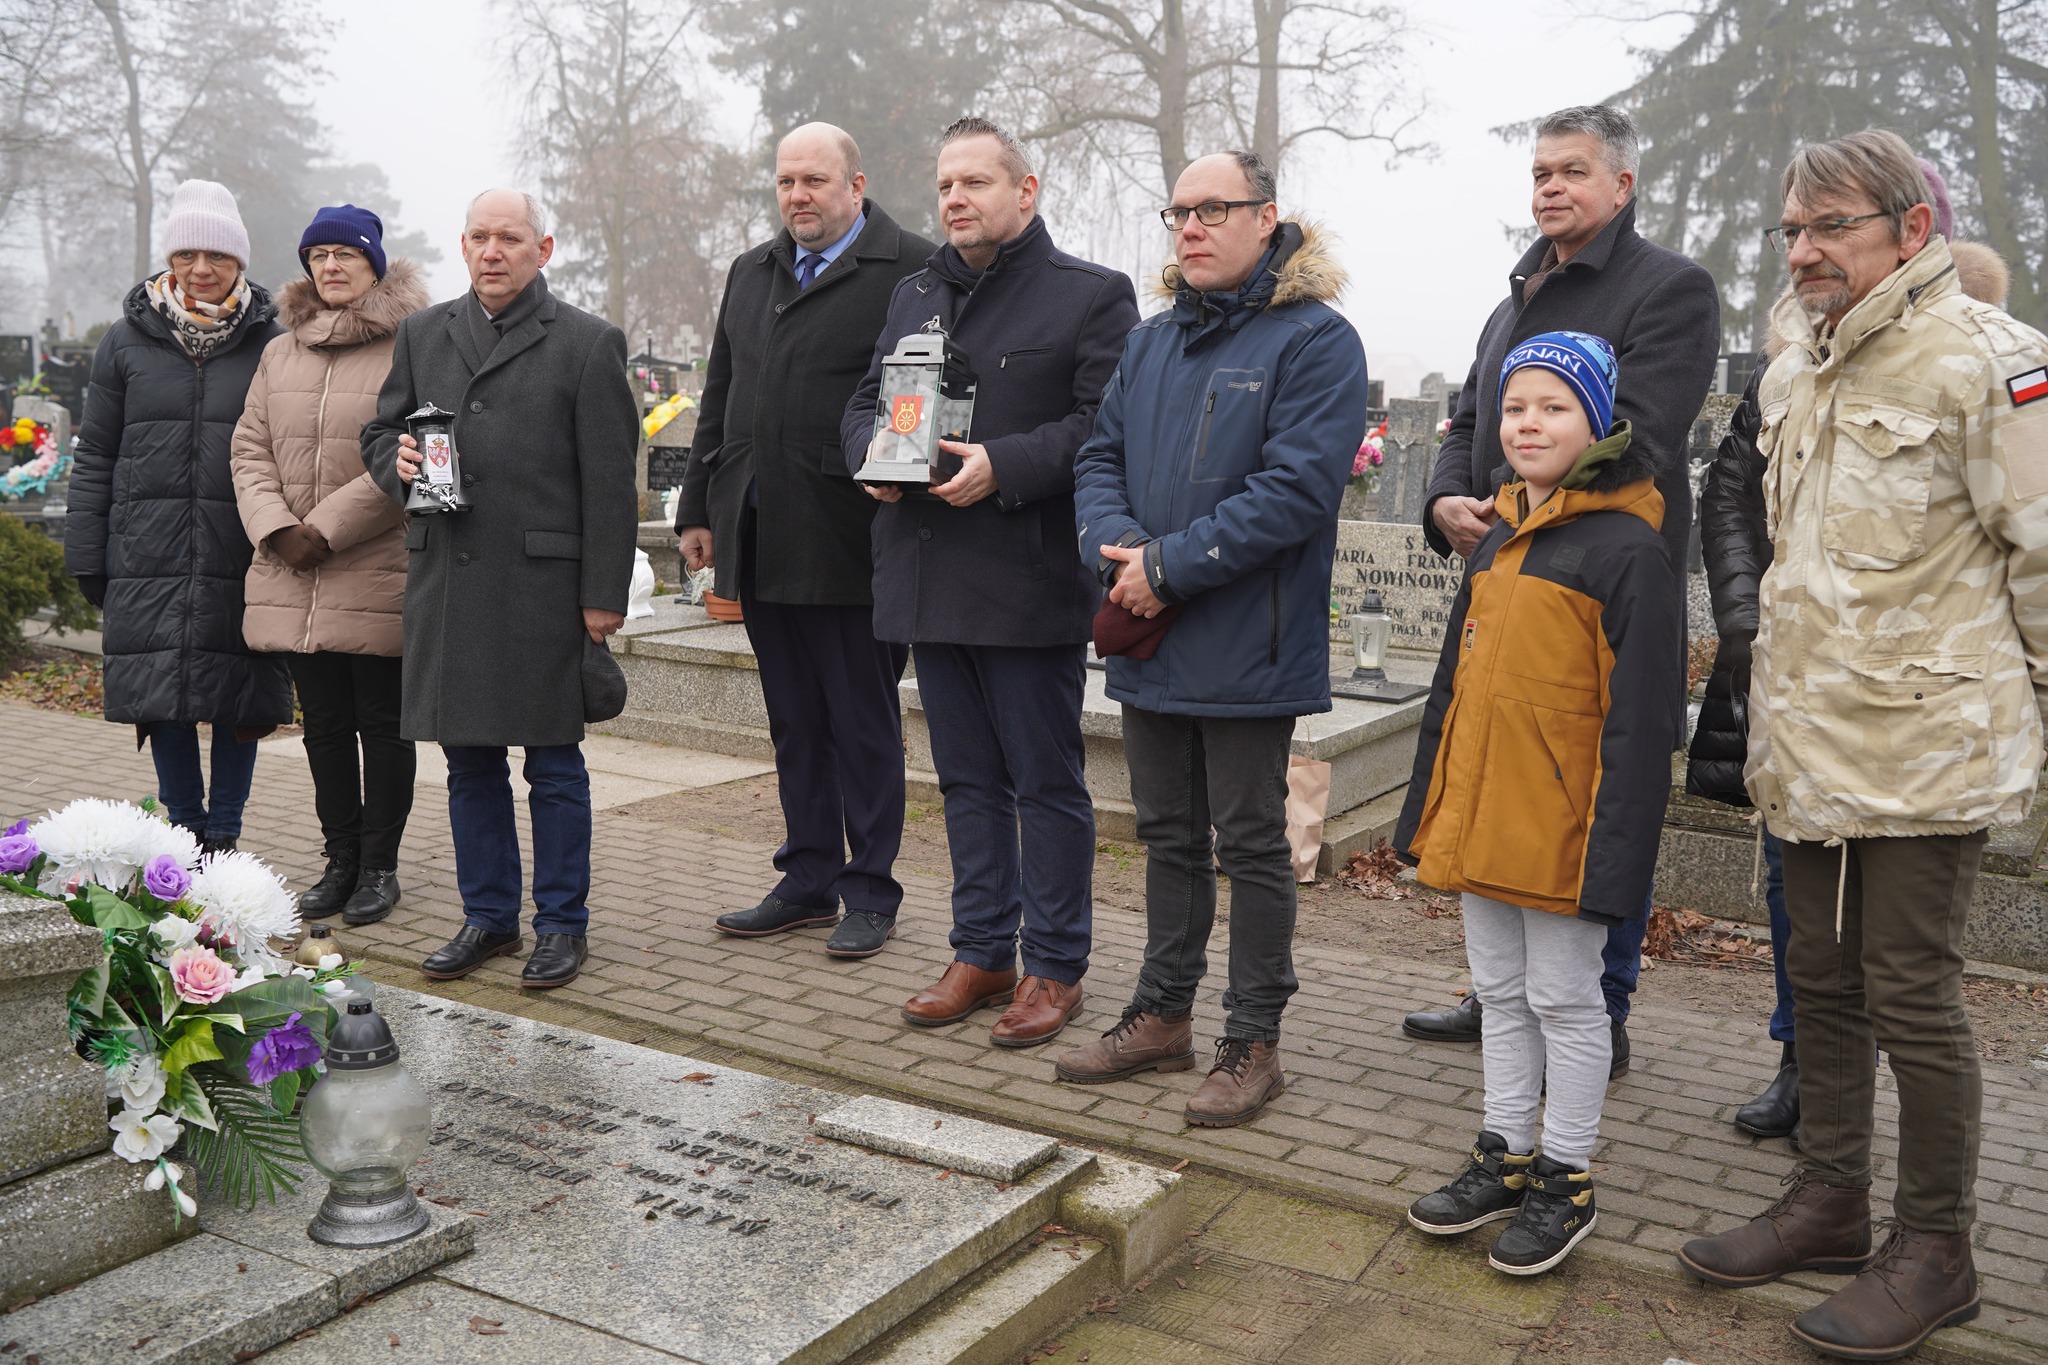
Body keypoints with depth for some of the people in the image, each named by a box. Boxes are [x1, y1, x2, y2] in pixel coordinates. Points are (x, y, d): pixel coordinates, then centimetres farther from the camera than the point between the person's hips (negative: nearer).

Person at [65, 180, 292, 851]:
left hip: (242, 562, -1)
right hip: (149, 560, 1)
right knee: (161, 698, 4)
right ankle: (186, 829, 20)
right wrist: (86, 559, 6)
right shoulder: (127, 341, 8)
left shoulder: (269, 343, 4)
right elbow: (95, 457, 11)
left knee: (241, 703, 3)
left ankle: (222, 835, 17)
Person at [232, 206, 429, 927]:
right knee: (324, 724, 12)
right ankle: (340, 859, 23)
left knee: (382, 724, 4)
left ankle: (379, 865, 16)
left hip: (378, 576, -5)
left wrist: (329, 528, -15)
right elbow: (251, 447, 12)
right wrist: (275, 527, -5)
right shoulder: (280, 353, 14)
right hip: (293, 579, 6)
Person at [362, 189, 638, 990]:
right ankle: (488, 916, 24)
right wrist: (396, 461, -5)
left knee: (554, 764, 3)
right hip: (446, 584, 5)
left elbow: (608, 481, -4)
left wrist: (604, 595, -8)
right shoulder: (421, 334, 15)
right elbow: (379, 433, 20)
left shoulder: (588, 344, 0)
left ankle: (562, 924, 15)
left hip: (545, 585, -4)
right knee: (468, 761, 11)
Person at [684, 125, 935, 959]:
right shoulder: (750, 274, 17)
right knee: (795, 725, 14)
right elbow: (718, 399, 20)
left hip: (849, 541, -7)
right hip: (760, 541, 7)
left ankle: (869, 890, 16)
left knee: (864, 726, 4)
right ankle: (808, 882, 25)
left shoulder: (909, 271, -6)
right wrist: (697, 509, 17)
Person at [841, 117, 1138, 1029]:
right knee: (967, 777, 14)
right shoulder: (914, 297, 18)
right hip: (929, 580, 6)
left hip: (1030, 585, -6)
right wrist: (871, 453, 1)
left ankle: (1053, 968, 14)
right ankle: (982, 954, 25)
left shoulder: (1091, 295, -2)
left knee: (1045, 780, 2)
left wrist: (1004, 466, -21)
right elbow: (866, 398, 23)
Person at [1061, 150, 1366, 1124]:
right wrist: (1116, 550, -10)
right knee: (1169, 835, 17)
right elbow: (1101, 457, 11)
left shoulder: (1316, 340, -9)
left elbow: (1297, 489, -19)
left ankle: (1254, 1042, 17)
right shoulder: (1152, 340, 14)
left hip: (1247, 648, -7)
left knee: (1250, 844, 4)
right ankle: (1163, 1015, 31)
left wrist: (1168, 565, -20)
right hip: (1149, 641, 7)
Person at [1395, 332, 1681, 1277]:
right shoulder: (1497, 541, 11)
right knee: (1501, 993, 17)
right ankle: (1506, 1160, 31)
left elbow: (1637, 714, -17)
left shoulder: (1627, 546, -13)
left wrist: (1614, 846, -20)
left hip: (1560, 829, -7)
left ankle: (1566, 1183, 21)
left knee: (1565, 998, 6)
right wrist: (1430, 808, 15)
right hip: (1480, 819, 7)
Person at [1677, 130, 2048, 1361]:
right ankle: (1831, 1202, 31)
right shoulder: (1795, 372, 14)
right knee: (1824, 978, 16)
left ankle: (1935, 1250, 16)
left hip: (1925, 745, -8)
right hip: (1811, 742, 8)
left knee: (1912, 994, 0)